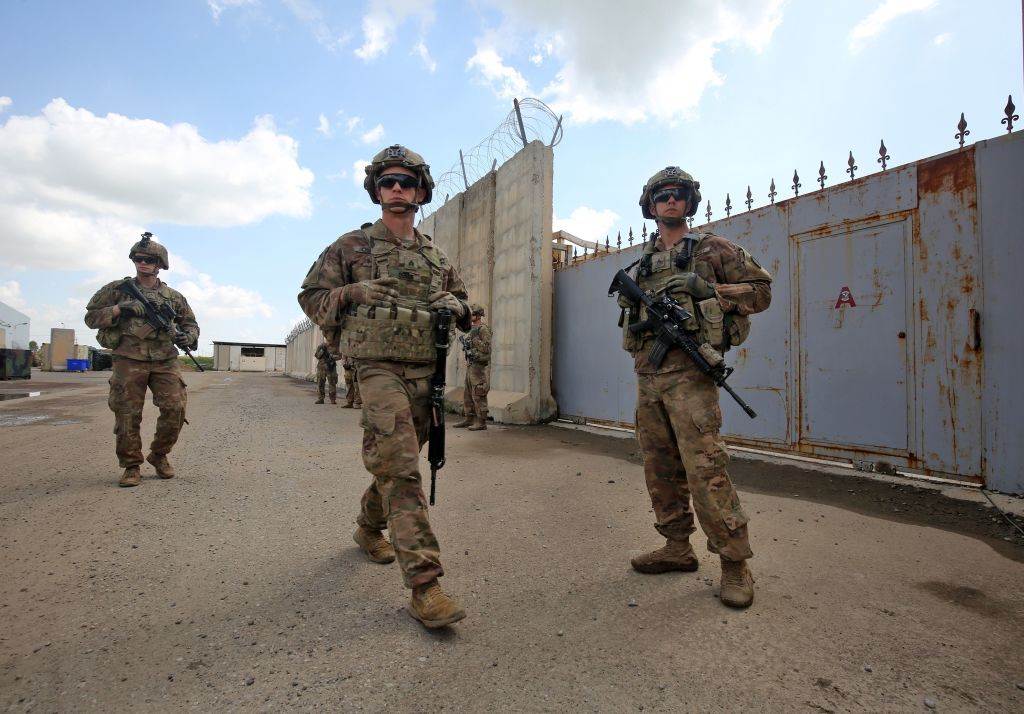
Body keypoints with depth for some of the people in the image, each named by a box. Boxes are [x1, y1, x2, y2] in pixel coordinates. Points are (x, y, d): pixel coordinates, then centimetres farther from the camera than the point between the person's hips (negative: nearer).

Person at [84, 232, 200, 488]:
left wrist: (188, 336, -5)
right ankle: (131, 466, 13)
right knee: (127, 415, 0)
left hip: (165, 361, 1)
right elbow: (91, 316, 8)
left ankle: (159, 455, 14)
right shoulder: (117, 289, 8)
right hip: (128, 361, -1)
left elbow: (191, 323, 18)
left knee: (175, 409, -8)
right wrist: (119, 308, -9)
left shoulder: (173, 296, 11)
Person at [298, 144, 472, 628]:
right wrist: (353, 292, -10)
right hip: (378, 367, -5)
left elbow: (463, 306, 23)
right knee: (400, 468, -15)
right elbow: (311, 295, 8)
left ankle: (369, 528, 43)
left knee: (397, 463, 17)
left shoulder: (437, 257, 15)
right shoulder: (351, 246, 5)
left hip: (425, 371, 5)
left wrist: (456, 306, -1)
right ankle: (423, 583, -12)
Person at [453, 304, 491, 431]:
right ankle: (468, 419, 19)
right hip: (470, 365, 9)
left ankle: (481, 422, -3)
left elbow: (486, 349, -18)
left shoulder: (483, 329, -11)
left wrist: (475, 339, -20)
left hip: (479, 366, -9)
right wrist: (465, 343, 4)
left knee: (478, 395, -8)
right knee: (467, 394, 12)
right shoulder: (471, 329, 17)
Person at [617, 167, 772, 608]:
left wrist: (715, 293, -10)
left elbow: (762, 289, 5)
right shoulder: (642, 263, 20)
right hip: (646, 372, 6)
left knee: (705, 469, -10)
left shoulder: (712, 249, 6)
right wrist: (634, 312, 4)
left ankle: (735, 563, 4)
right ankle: (677, 547, 23)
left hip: (688, 370, -6)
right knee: (659, 468, 10)